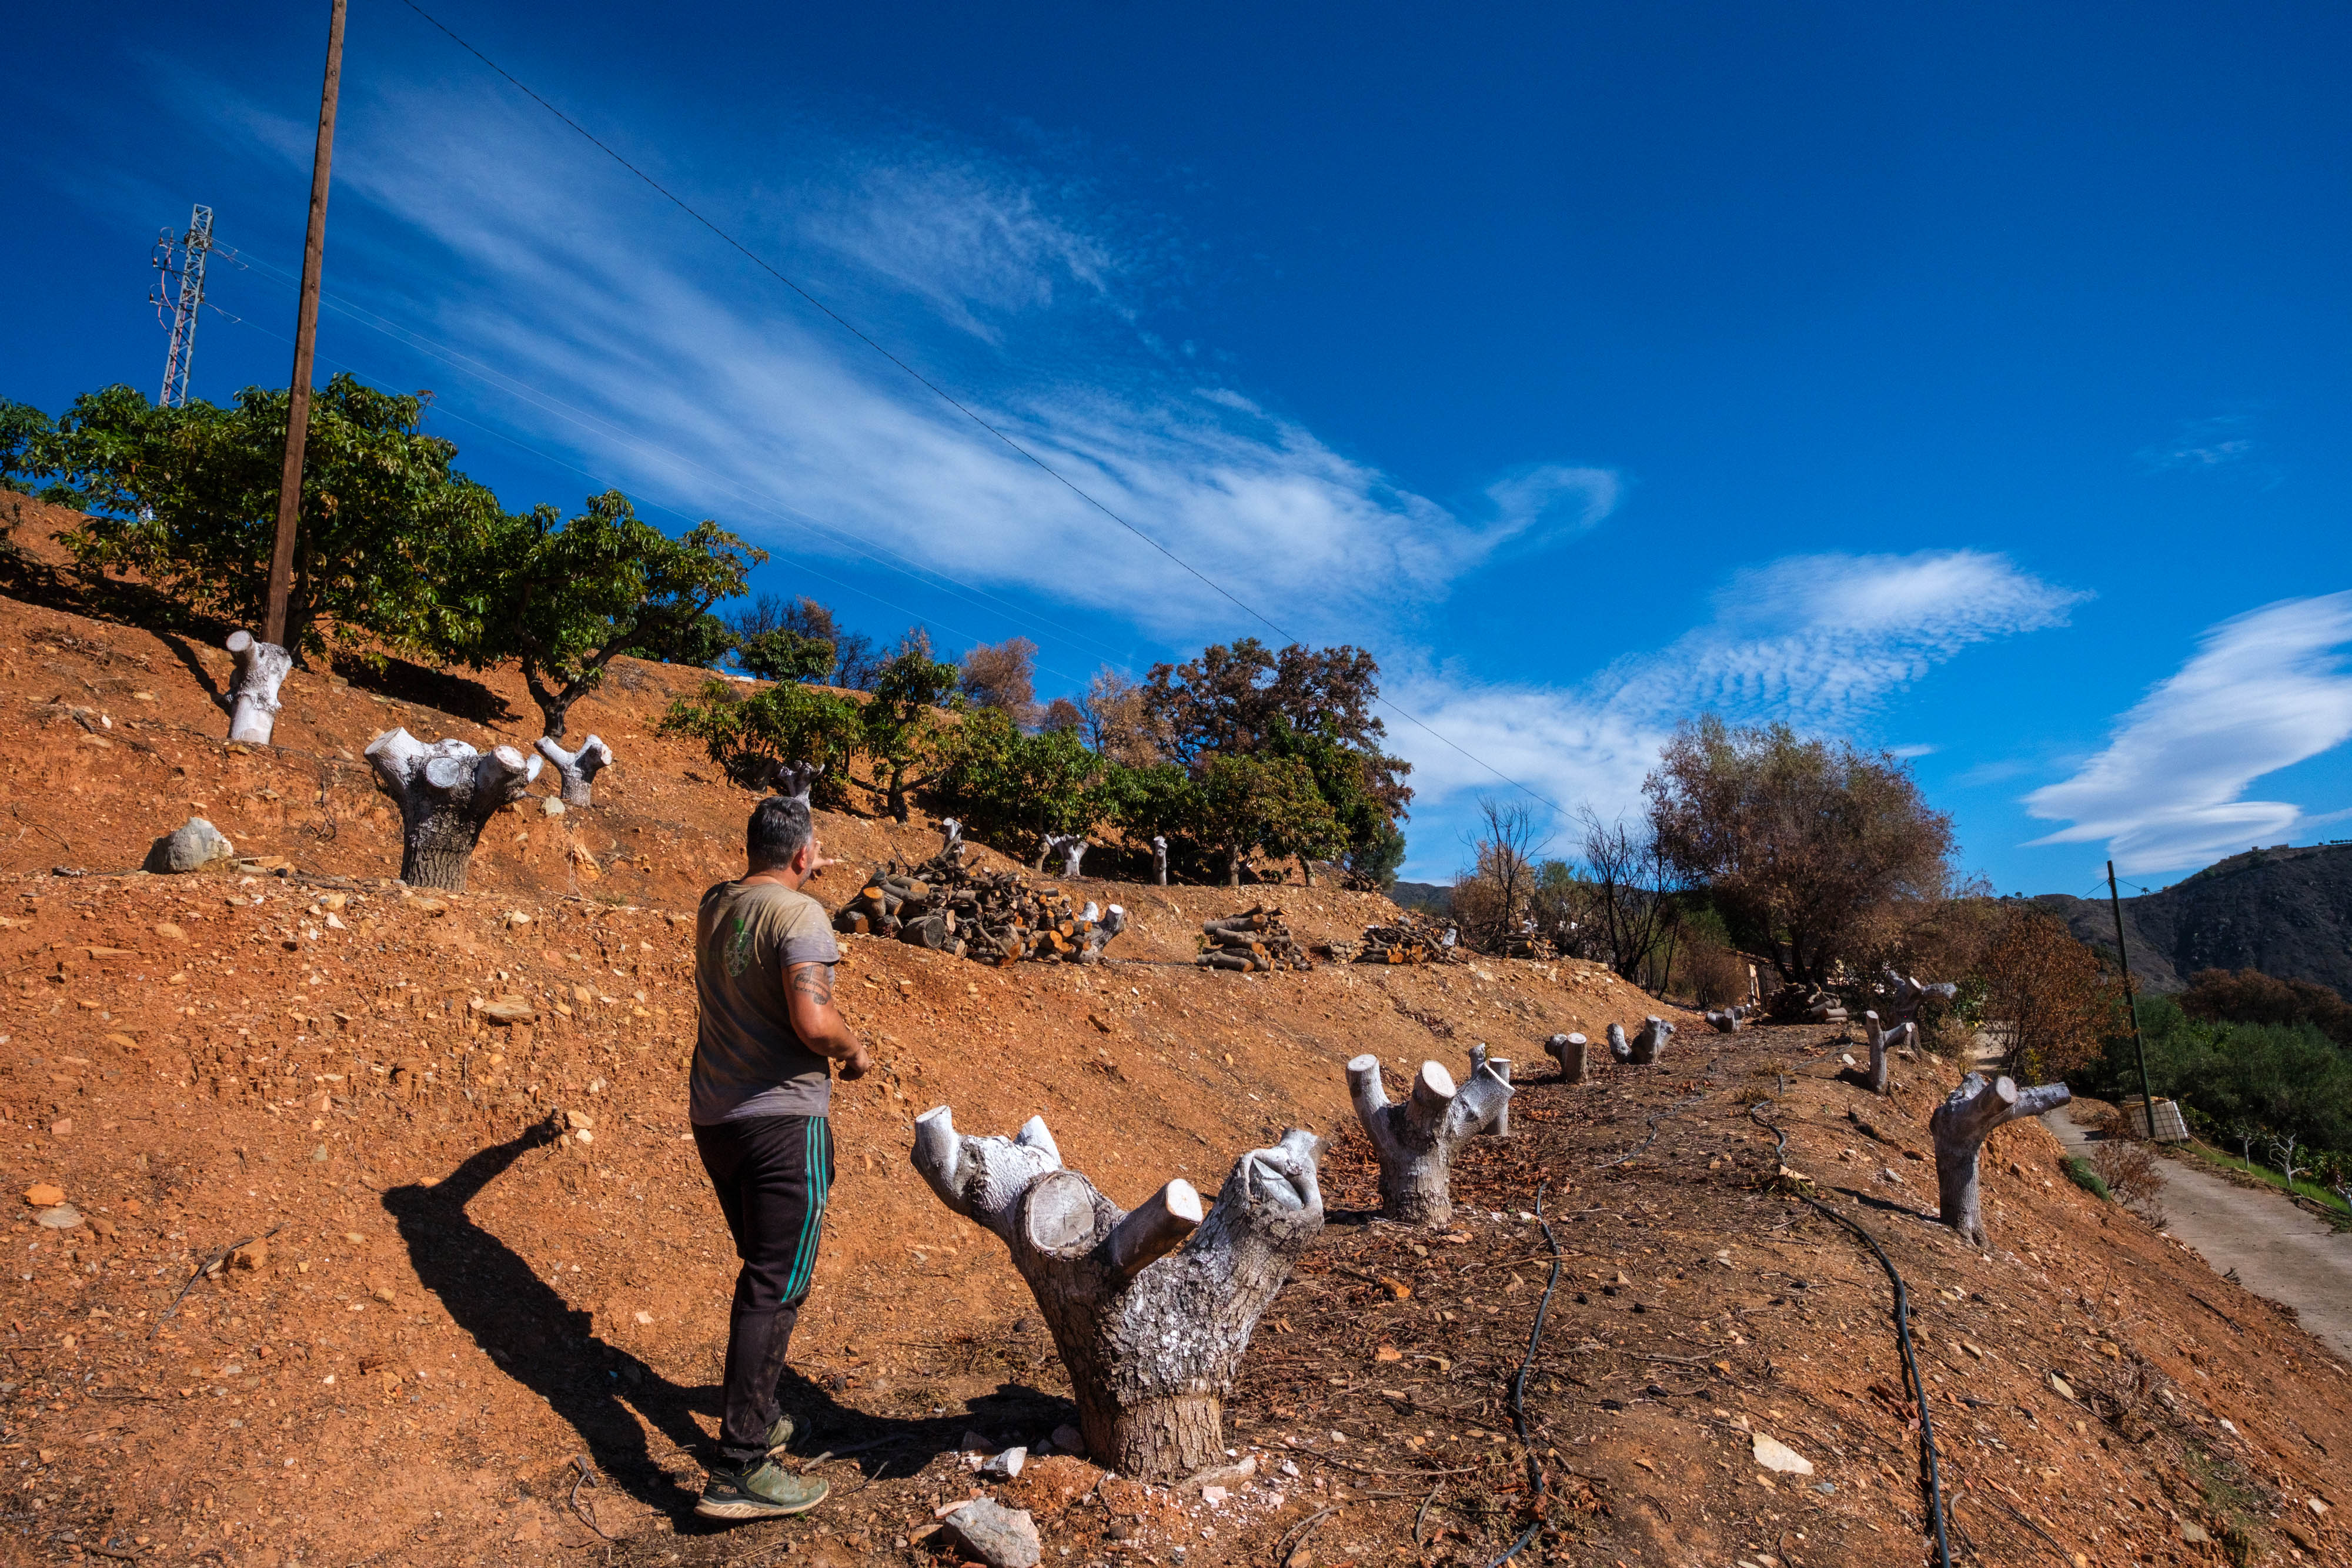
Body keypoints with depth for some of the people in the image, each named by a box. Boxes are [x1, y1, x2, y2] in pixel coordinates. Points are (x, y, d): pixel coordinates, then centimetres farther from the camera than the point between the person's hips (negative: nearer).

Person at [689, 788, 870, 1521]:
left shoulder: (715, 905, 8)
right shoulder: (799, 915, -15)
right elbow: (812, 1020, -26)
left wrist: (803, 876, 42)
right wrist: (855, 1051, -8)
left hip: (715, 1118, 8)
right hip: (784, 1119, -8)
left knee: (763, 1272, 22)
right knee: (777, 1289, -3)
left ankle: (759, 1417, 34)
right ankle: (737, 1473, -1)